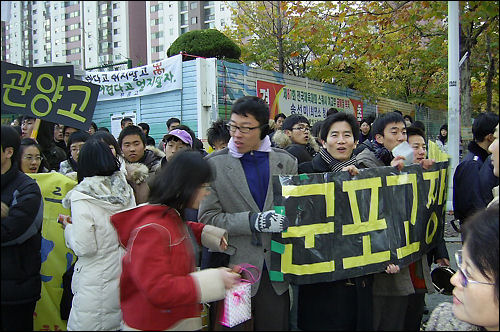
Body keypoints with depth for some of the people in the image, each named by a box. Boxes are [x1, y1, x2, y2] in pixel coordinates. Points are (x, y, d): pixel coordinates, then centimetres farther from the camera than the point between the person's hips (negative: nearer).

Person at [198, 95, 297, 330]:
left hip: (275, 270, 2)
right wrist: (252, 221, -20)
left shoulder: (285, 161, 5)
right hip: (233, 268, -2)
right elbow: (207, 218, -8)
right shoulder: (214, 164, -3)